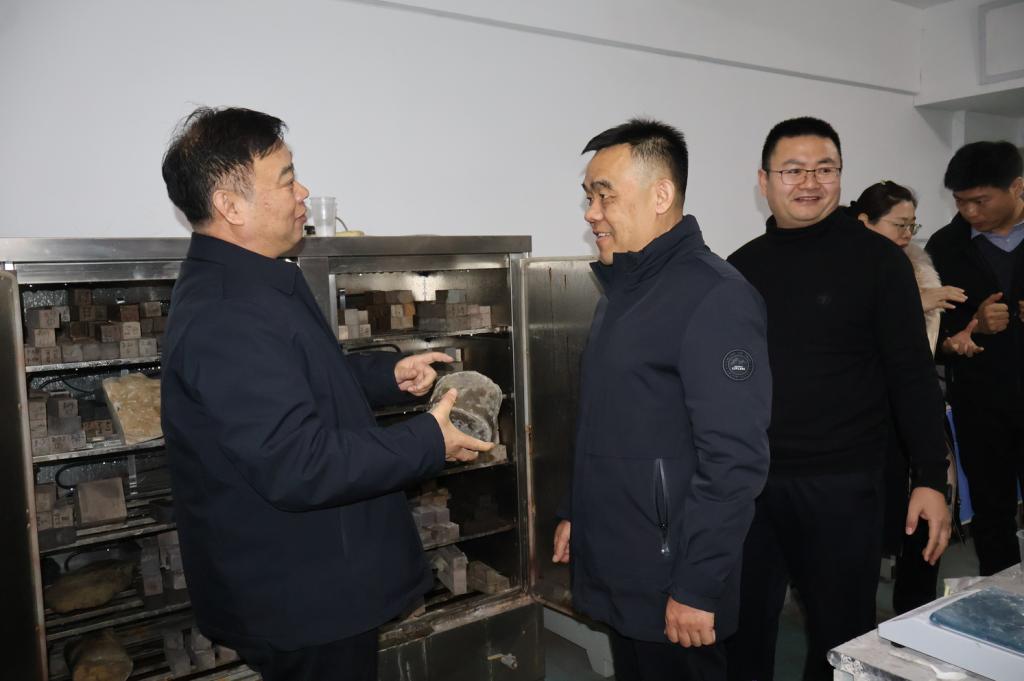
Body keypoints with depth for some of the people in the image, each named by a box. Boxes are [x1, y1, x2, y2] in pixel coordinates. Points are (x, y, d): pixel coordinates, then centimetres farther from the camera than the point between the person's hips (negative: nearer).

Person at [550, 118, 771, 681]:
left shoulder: (714, 297, -18)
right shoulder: (622, 290, 10)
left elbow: (734, 459, -22)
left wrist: (698, 588, -21)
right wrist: (576, 512, 16)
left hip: (670, 589, -8)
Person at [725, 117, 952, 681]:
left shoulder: (876, 259, -4)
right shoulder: (742, 267, 6)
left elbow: (912, 375, -4)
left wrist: (930, 479, -9)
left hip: (841, 483, -3)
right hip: (747, 480, 3)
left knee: (840, 633, 11)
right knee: (742, 632, 13)